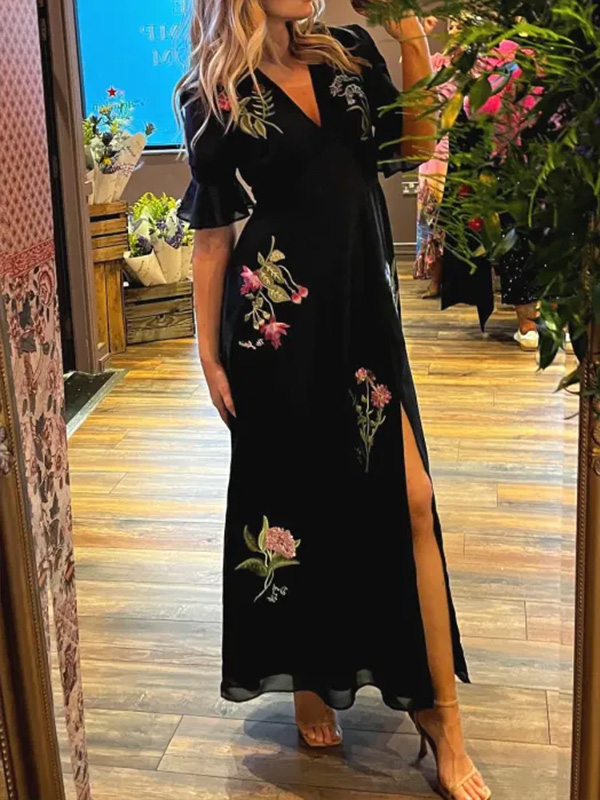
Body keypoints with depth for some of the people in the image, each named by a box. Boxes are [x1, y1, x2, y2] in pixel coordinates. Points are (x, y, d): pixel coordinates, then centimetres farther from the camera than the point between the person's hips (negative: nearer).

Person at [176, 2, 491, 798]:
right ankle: (308, 678, 31)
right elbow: (212, 233, -1)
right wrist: (210, 353, -2)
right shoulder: (213, 96, -2)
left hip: (364, 313, 4)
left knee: (411, 501, -1)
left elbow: (415, 143, 11)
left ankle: (443, 715, 10)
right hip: (278, 327, -3)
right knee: (293, 501, 8)